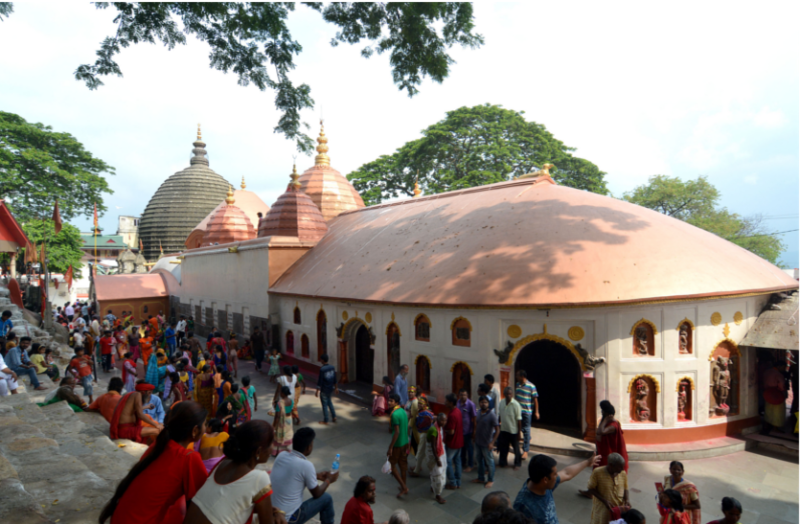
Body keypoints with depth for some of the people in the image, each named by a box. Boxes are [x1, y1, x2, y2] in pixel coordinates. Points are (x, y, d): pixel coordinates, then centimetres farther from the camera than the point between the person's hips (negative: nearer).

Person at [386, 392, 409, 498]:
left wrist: (390, 448, -20)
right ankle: (403, 486, 30)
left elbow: (397, 432, -25)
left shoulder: (394, 414, -23)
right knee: (402, 464, 19)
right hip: (405, 442, 8)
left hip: (397, 444, -8)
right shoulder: (403, 411, 4)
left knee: (392, 465, 6)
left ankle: (404, 487, 5)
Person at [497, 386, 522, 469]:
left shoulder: (516, 404, -19)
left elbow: (519, 419, -15)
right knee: (503, 447, 18)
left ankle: (517, 463, 32)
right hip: (503, 429, 5)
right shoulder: (501, 402, -4)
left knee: (516, 448, 13)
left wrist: (519, 432, -12)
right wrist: (499, 425, 12)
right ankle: (503, 462, 37)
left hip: (513, 430, -5)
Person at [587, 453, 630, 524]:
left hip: (619, 508, 3)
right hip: (602, 509, -3)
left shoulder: (623, 473, -10)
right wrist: (605, 501, -22)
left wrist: (627, 500, -14)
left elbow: (625, 489, 5)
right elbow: (591, 489, -13)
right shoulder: (597, 472, -21)